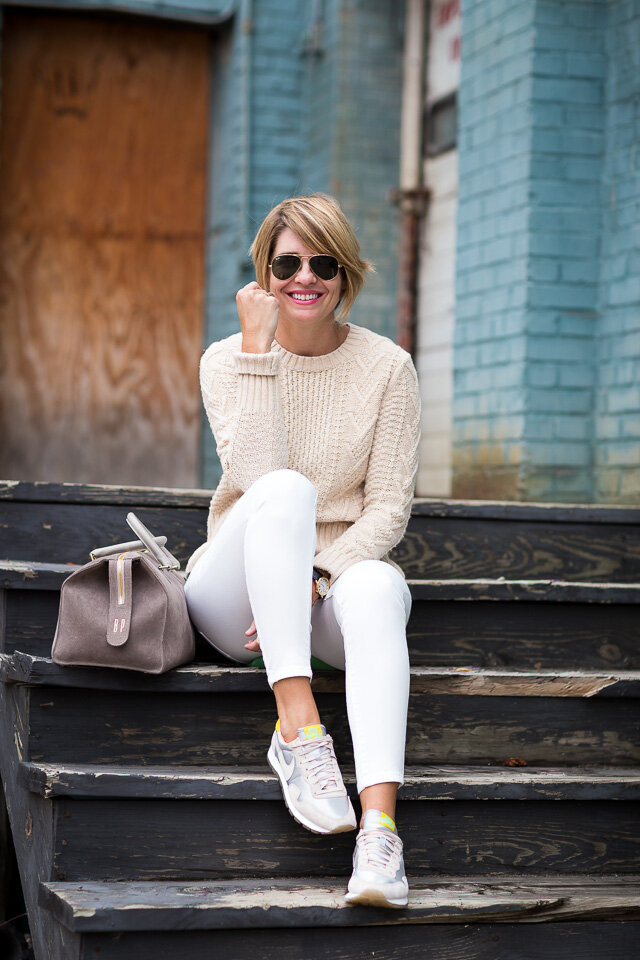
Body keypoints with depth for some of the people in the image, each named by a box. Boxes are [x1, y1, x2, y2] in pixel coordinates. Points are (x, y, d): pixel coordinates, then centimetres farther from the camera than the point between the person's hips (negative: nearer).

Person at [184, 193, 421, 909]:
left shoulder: (387, 368, 2)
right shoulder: (227, 358, 1)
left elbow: (389, 506, -4)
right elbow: (258, 474, -17)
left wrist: (317, 579, -20)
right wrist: (258, 348, -17)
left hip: (344, 575, 1)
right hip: (239, 594, 0)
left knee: (377, 587, -37)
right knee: (286, 492, -33)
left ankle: (380, 827, -50)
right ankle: (298, 727, -40)